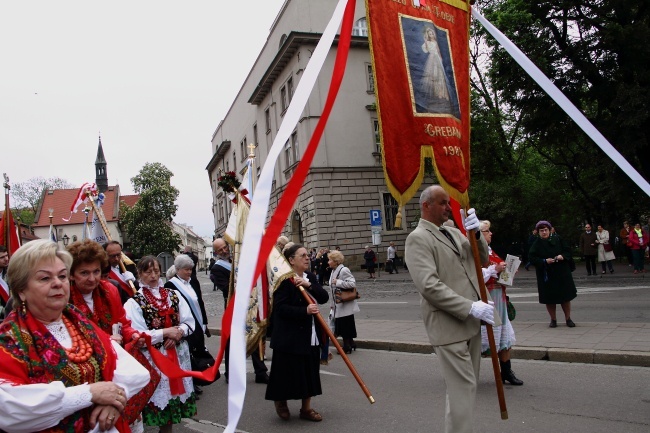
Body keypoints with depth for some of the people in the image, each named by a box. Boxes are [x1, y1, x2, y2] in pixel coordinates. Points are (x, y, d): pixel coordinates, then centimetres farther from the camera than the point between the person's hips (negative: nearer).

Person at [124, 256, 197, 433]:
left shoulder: (174, 295, 6)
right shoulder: (134, 302, -8)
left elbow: (190, 322, 4)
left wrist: (178, 332, -15)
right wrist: (165, 333, -16)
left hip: (177, 355, 4)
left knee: (173, 393, 14)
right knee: (159, 395, 2)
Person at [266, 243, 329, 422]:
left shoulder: (311, 277, 8)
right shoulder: (283, 280, -14)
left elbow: (324, 297, -3)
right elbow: (281, 307, -20)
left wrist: (309, 285, -18)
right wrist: (305, 310, -28)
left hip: (310, 335, 7)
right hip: (289, 336, -7)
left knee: (309, 371, 12)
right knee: (288, 371, 5)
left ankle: (306, 408, 26)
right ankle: (281, 401, 32)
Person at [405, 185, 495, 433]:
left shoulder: (454, 233, 14)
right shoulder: (418, 239, -11)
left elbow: (482, 260, 11)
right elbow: (429, 286, -21)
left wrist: (476, 233, -7)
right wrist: (471, 307, -21)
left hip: (470, 322, 8)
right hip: (449, 325, -8)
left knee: (467, 385, 16)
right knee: (463, 387, -5)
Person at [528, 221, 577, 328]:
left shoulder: (557, 239, 3)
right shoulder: (537, 244, -1)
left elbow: (568, 250, 6)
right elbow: (532, 258, -7)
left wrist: (562, 256, -13)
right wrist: (545, 261, -19)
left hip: (562, 273, 1)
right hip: (546, 276, -1)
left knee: (565, 296, 6)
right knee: (550, 299, 2)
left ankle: (568, 318, 21)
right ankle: (553, 320, 17)